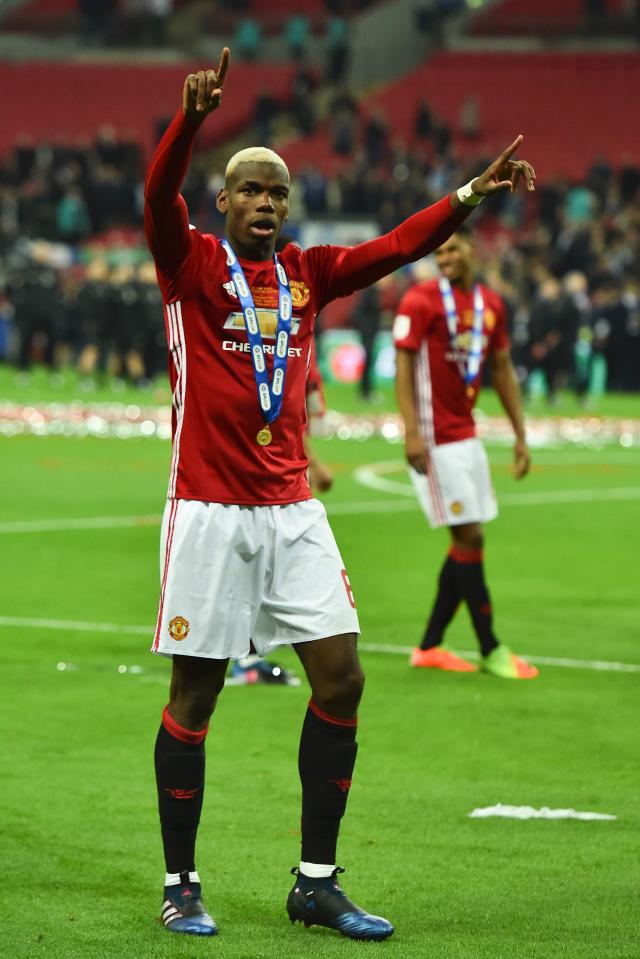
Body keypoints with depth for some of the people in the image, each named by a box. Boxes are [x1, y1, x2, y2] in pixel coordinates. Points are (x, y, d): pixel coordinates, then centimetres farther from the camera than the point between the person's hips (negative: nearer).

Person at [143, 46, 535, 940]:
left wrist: (471, 193, -3)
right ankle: (180, 887, 11)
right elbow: (160, 195, -19)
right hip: (209, 507, -5)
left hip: (293, 511, 5)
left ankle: (317, 883, 8)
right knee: (195, 693, 0)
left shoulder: (306, 273, 12)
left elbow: (395, 246, 9)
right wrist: (193, 117, -37)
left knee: (341, 677, -1)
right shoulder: (192, 263, -2)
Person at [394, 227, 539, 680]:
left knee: (467, 543, 7)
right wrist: (412, 431, -22)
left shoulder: (491, 303, 10)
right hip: (435, 438, -7)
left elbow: (503, 370, 16)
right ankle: (491, 650, 0)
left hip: (466, 435, 7)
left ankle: (430, 647, 15)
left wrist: (520, 434, 13)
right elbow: (403, 365, -13)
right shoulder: (421, 301, -10)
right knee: (470, 538, -7)